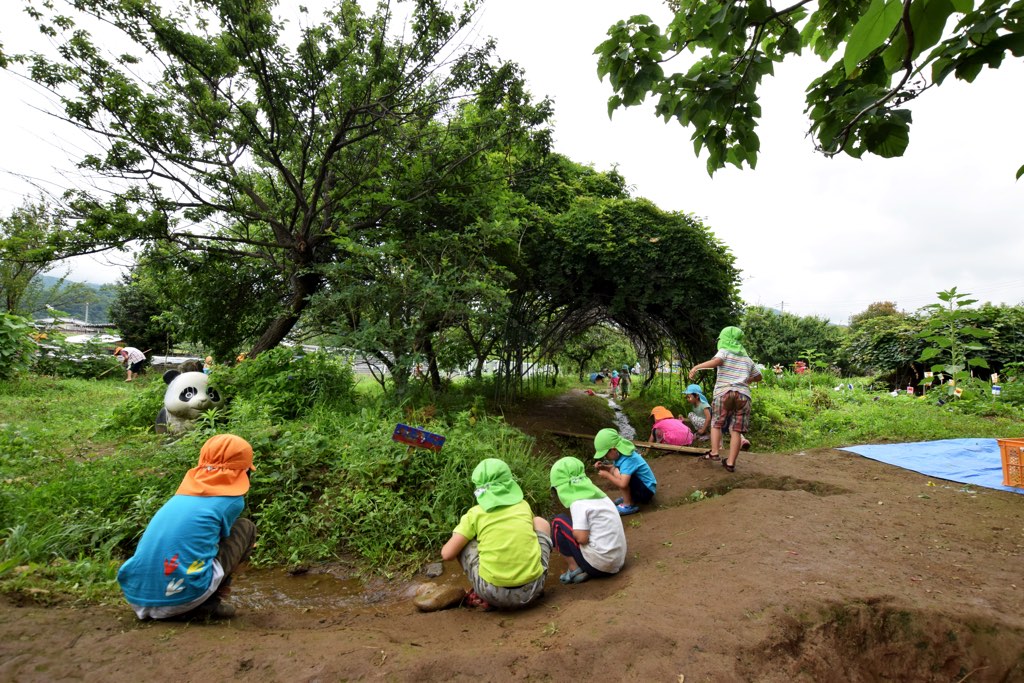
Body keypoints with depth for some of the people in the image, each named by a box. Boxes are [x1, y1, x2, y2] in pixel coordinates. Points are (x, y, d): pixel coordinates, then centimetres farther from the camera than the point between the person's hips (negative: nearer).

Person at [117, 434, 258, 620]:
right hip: (180, 596, -6)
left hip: (136, 594, 7)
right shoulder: (232, 499, 2)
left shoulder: (184, 492, 19)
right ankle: (209, 604, 5)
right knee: (246, 528, 13)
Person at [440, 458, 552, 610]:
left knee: (462, 542, 18)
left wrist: (455, 539, 25)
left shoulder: (475, 513, 3)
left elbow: (447, 554, 2)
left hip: (494, 594, -2)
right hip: (532, 588, 3)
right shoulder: (524, 506, 11)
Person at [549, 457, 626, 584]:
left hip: (598, 564, -8)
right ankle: (583, 568, 9)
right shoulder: (596, 494, 11)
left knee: (558, 522, 3)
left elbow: (582, 538, -17)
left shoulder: (578, 503, -13)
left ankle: (575, 570, 3)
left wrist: (573, 531, 2)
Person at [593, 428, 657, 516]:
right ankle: (628, 496, 9)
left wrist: (607, 475, -24)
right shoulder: (621, 454, -3)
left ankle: (629, 505, -14)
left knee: (618, 474, -26)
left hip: (647, 491, -9)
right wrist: (604, 467, -8)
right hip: (640, 485, 9)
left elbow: (623, 484, -38)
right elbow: (614, 467, 12)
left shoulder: (628, 460, -29)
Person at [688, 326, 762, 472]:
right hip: (743, 395, 3)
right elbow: (758, 377, 31)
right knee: (736, 430, 2)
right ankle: (730, 462, 0)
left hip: (724, 393, -3)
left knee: (716, 423, 15)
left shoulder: (724, 352, 5)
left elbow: (716, 361, -19)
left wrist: (697, 367, -20)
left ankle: (714, 453, 10)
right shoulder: (747, 359, 20)